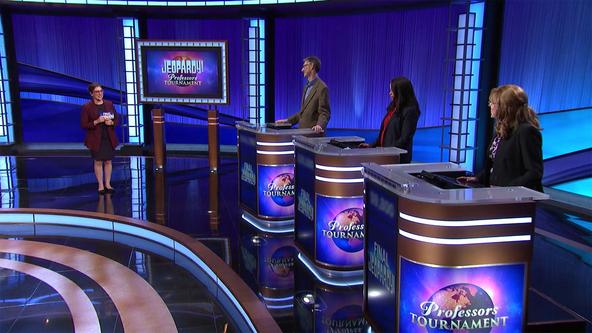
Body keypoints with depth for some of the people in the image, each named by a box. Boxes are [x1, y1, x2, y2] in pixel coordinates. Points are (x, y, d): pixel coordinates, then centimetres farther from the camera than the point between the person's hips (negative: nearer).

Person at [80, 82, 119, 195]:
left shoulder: (109, 104, 6)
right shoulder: (87, 107, -5)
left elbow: (117, 118, 11)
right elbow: (83, 125, -7)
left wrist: (111, 122, -11)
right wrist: (96, 121, -20)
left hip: (109, 138, 3)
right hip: (96, 139, -3)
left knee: (108, 161, 8)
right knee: (98, 162, 2)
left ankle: (108, 184, 18)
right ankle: (101, 185, 11)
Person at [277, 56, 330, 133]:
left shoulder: (322, 88, -12)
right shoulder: (307, 86, 16)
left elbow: (324, 113, -16)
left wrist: (319, 125, -34)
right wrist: (287, 121, 15)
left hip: (313, 132, -8)